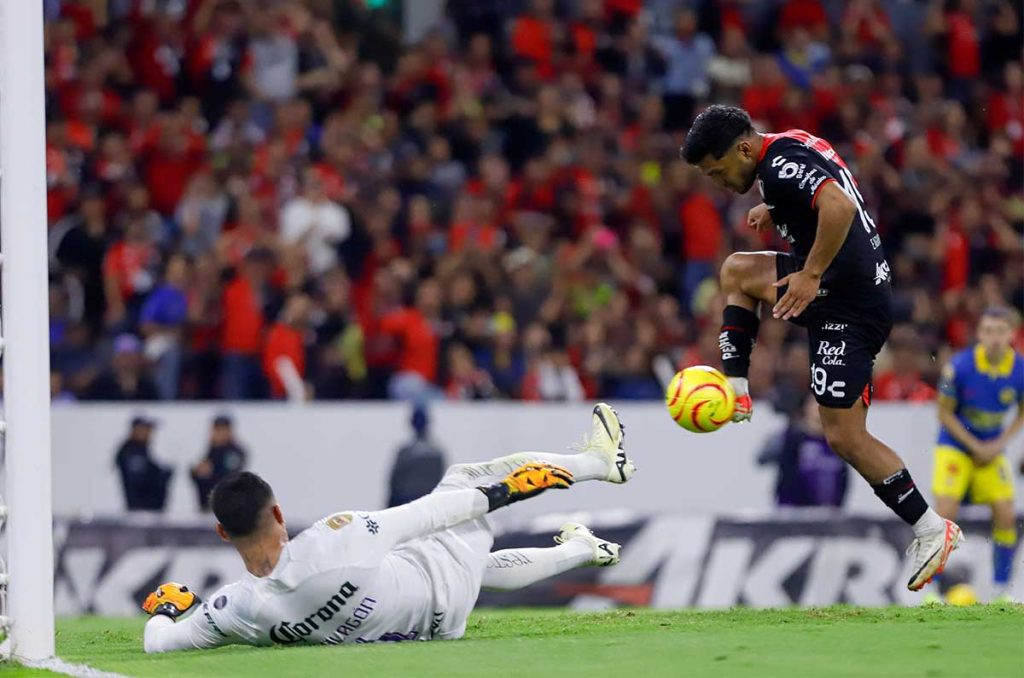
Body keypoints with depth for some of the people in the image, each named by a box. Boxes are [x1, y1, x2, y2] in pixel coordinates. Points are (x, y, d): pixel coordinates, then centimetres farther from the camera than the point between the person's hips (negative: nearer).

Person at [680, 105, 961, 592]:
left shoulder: (781, 165, -19)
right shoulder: (793, 147, 11)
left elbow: (840, 207, -34)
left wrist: (811, 275, -27)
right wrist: (776, 213, 14)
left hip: (847, 303, -10)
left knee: (844, 436, -7)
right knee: (736, 270, 19)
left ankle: (931, 530, -2)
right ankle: (734, 392, 14)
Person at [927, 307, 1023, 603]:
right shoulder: (959, 366, -21)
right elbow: (945, 412, -9)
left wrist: (999, 444, -10)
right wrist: (975, 446, -14)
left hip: (993, 448, 3)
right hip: (955, 445, -3)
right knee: (946, 512, -16)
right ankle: (931, 587, -7)